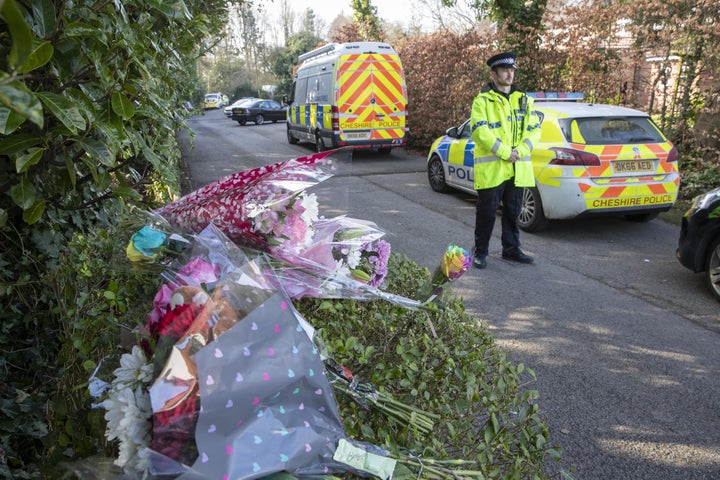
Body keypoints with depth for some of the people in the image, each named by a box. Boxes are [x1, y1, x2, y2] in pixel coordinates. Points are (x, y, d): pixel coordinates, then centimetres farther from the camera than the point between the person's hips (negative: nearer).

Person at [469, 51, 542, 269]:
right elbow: (480, 131, -14)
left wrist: (520, 150, -9)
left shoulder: (523, 100, 13)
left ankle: (511, 249, 26)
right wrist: (504, 152, -17)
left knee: (513, 211, 13)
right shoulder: (483, 100, -3)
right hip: (491, 168, -5)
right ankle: (480, 252, 13)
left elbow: (534, 129, 9)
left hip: (518, 168, 5)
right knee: (487, 212, 1)